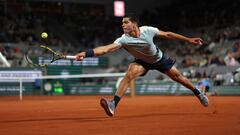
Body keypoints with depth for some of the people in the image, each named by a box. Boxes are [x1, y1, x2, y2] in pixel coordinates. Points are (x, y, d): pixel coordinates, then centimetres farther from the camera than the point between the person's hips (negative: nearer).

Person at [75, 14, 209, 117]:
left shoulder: (148, 30, -30)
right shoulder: (124, 39, -33)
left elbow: (167, 34, -14)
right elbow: (106, 48, -47)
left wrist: (188, 39, -10)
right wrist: (86, 53, -62)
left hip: (160, 58, 1)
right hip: (142, 61, -1)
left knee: (177, 76, 9)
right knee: (129, 74, -27)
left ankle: (198, 92, 37)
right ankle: (114, 105, -31)